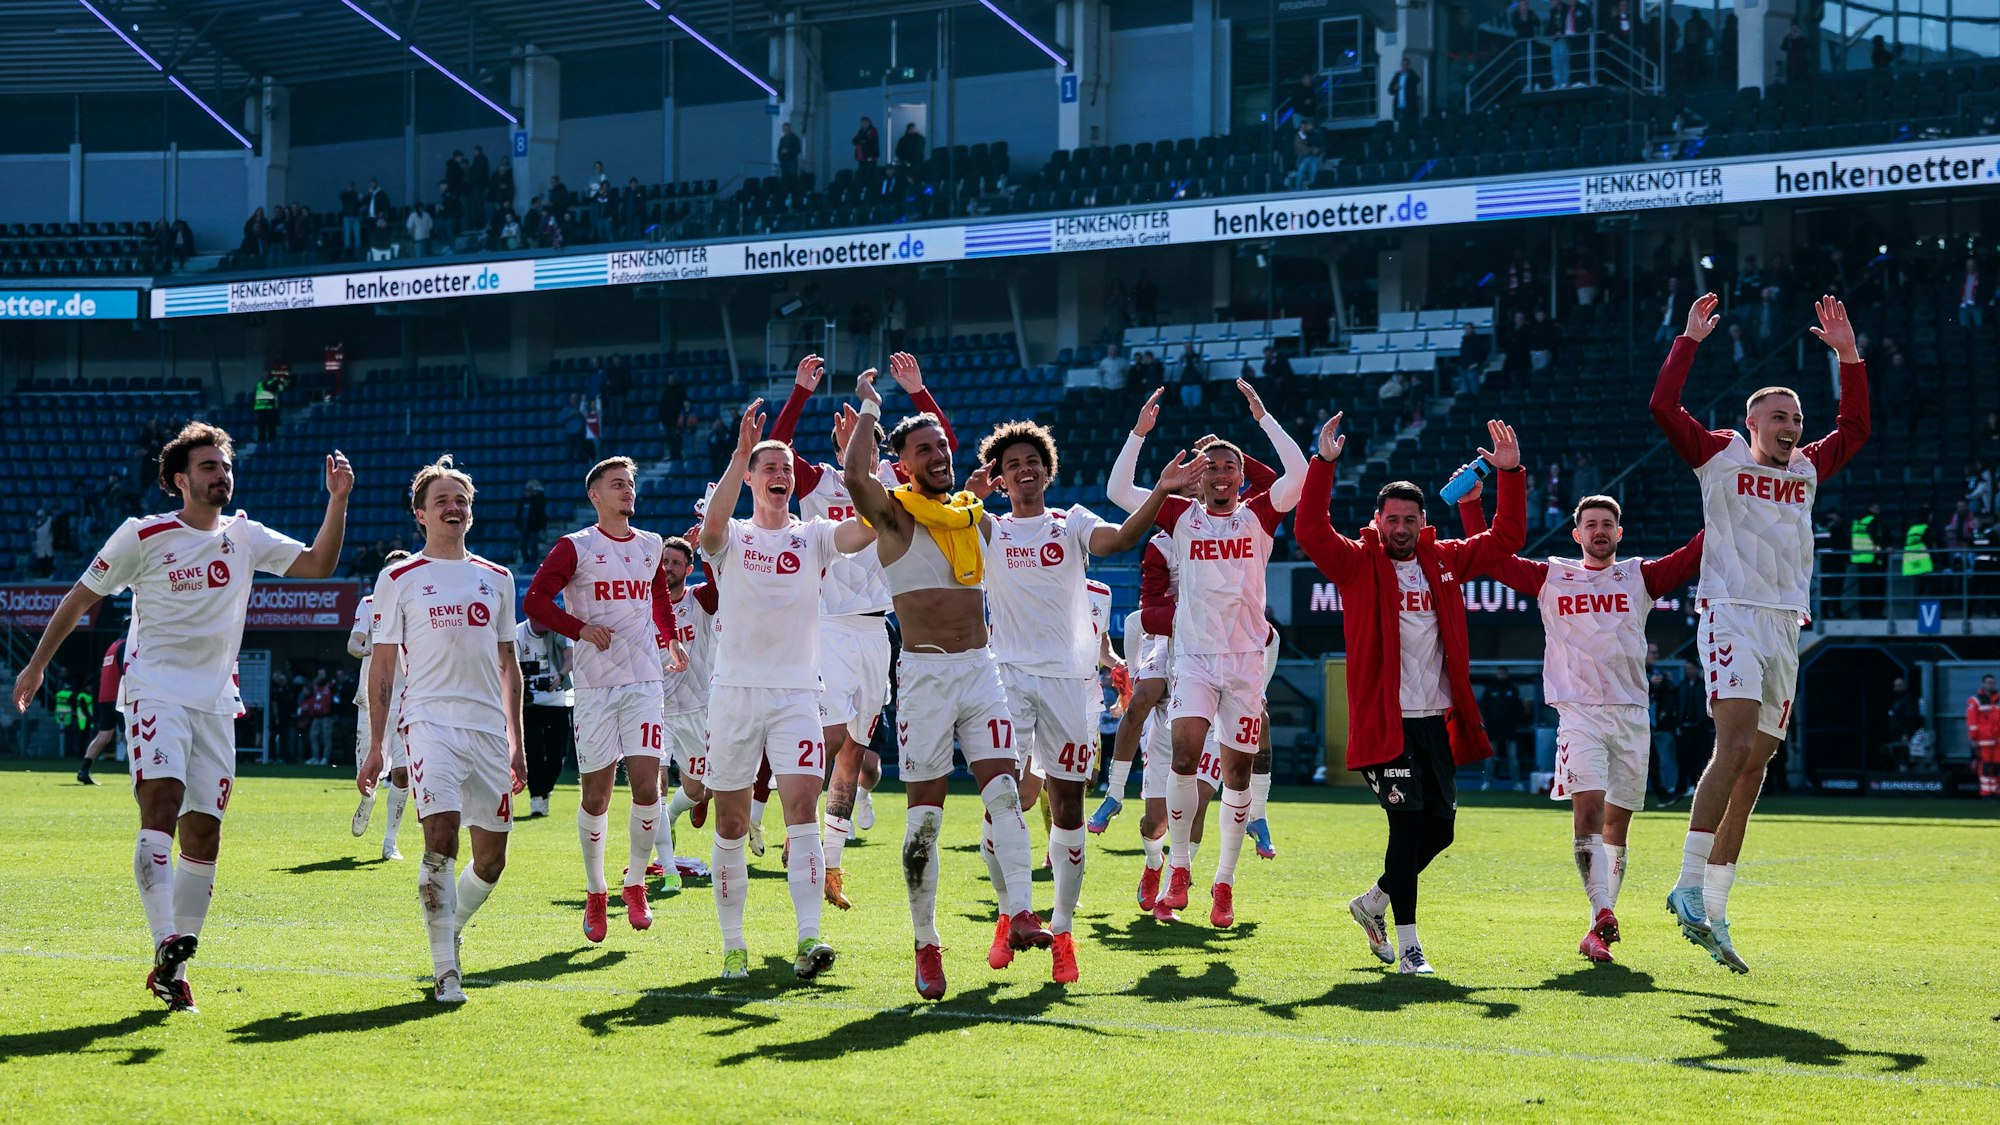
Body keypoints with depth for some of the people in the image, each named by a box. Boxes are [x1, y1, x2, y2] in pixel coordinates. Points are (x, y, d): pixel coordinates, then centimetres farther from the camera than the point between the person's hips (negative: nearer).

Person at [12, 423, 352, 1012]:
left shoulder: (245, 537, 10)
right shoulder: (143, 535, -1)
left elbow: (318, 564, 4)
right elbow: (82, 595, 7)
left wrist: (338, 501, -8)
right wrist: (37, 664, 11)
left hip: (216, 702, 4)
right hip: (156, 692, -4)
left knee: (204, 833, 2)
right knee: (161, 805, -24)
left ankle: (174, 968, 10)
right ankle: (166, 946, -33)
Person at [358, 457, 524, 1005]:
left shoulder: (496, 578, 15)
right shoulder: (399, 579, 5)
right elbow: (382, 665, 5)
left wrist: (517, 741, 16)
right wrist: (375, 745, 0)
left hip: (489, 727, 4)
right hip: (430, 718, -4)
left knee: (491, 859, 4)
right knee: (441, 835, -21)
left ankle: (450, 929, 32)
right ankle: (445, 971, -15)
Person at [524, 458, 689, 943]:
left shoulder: (651, 547, 14)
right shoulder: (575, 548, -1)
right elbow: (534, 601, -5)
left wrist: (671, 640, 16)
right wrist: (580, 629, -14)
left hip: (645, 682, 3)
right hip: (595, 685, -3)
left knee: (646, 784, -10)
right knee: (595, 794, 2)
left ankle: (635, 884, 7)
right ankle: (595, 893, 18)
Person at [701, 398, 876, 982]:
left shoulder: (814, 536, 8)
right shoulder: (732, 538, 5)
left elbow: (868, 527, -12)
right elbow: (711, 527, -21)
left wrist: (858, 457, -20)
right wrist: (740, 452, -28)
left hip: (796, 693, 0)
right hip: (736, 689, 0)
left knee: (803, 812, -15)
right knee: (731, 826, 4)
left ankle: (808, 940, -21)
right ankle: (733, 945, 14)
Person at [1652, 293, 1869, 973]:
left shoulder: (1807, 469, 19)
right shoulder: (1721, 457, 4)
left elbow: (1854, 426, 26)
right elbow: (1663, 406, -7)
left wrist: (1847, 353, 18)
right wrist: (1690, 340, -8)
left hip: (1784, 630, 6)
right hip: (1731, 616, -6)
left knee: (1750, 772, 4)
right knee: (1737, 744, -23)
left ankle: (1710, 915, 6)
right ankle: (1689, 887, -19)